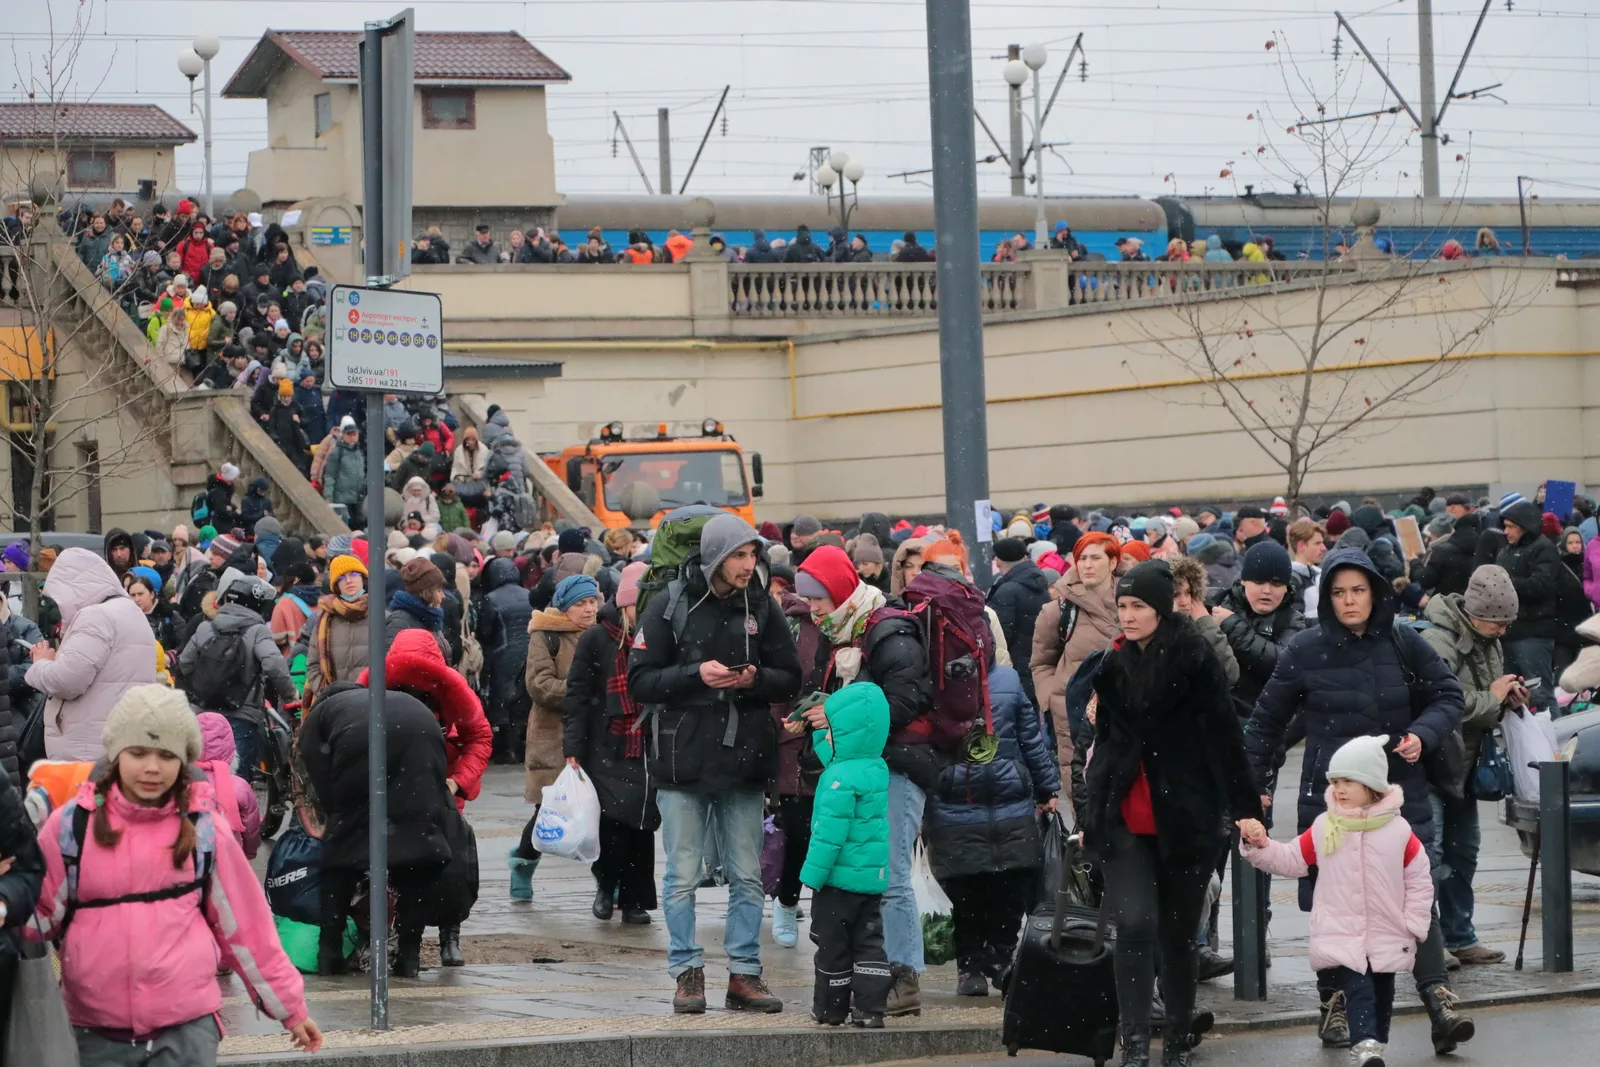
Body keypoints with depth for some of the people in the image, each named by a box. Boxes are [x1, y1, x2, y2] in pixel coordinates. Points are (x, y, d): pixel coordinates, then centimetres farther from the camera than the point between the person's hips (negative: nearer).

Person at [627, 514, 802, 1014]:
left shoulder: (762, 607, 4)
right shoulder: (670, 605, -3)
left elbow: (790, 679, 9)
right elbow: (640, 680, -4)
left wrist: (755, 679, -12)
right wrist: (696, 674, -18)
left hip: (743, 760, 3)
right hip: (684, 760, -3)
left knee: (747, 876, 6)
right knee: (682, 875, 1)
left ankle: (744, 973, 13)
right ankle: (688, 972, 10)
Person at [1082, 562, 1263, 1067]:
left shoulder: (1195, 660, -7)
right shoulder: (1114, 665, 7)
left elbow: (1224, 739, -8)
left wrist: (1245, 807, -11)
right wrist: (1091, 815, 18)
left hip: (1186, 817, -3)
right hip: (1127, 820, 3)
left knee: (1178, 933, 8)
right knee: (1135, 925, -13)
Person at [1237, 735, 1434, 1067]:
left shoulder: (1398, 830, -3)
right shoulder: (1324, 828, 2)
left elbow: (1419, 880, 2)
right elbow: (1291, 860, 7)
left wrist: (1412, 924, -2)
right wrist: (1260, 845, -8)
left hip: (1387, 940, 1)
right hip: (1340, 938, -1)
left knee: (1382, 996, 12)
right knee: (1357, 990, -19)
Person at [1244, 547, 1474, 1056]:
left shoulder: (1404, 644, 0)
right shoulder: (1306, 651, -3)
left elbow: (1447, 696, 9)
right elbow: (1267, 720, 7)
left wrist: (1422, 734, -9)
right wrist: (1252, 782, 6)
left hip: (1399, 793, 0)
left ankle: (1437, 996, -9)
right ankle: (1334, 1003, 16)